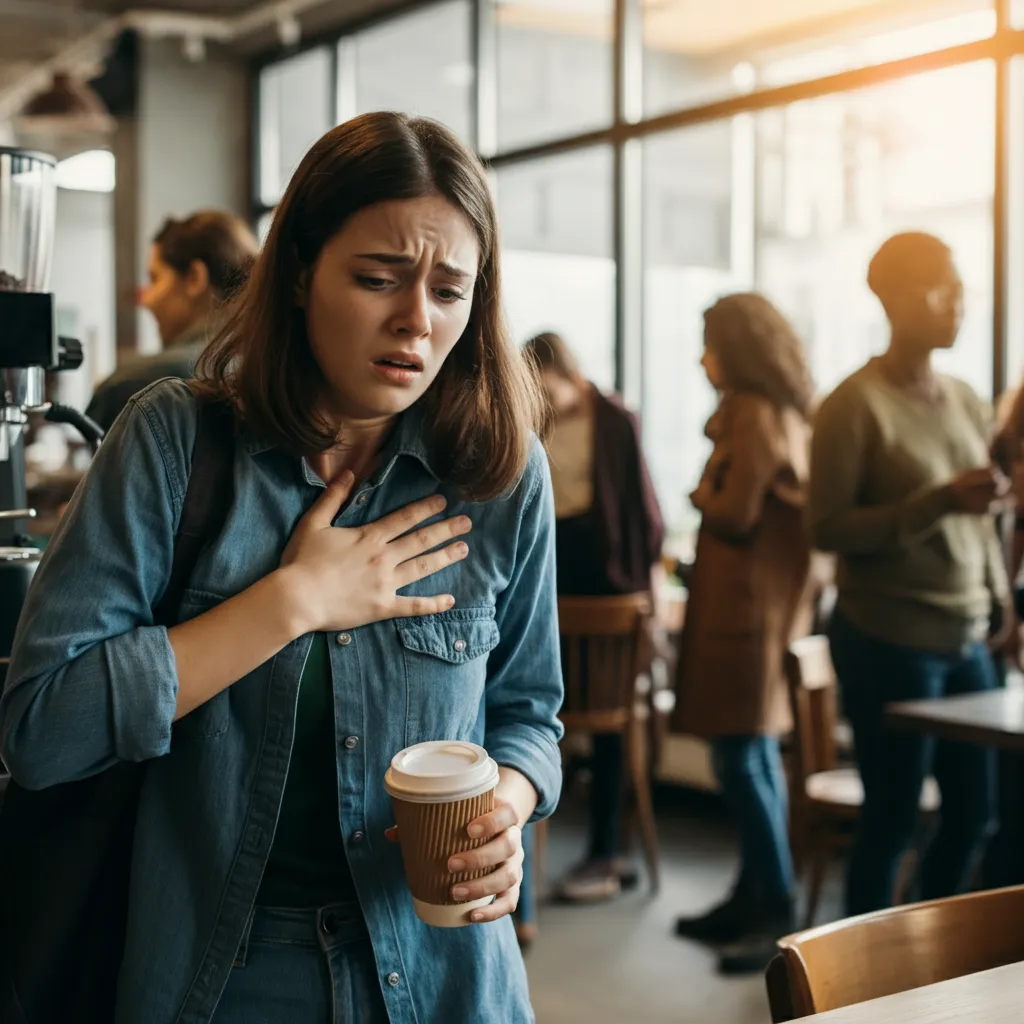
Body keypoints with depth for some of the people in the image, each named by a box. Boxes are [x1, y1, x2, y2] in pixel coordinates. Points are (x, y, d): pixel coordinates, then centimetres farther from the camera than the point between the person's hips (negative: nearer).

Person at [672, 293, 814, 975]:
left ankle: (777, 915, -3)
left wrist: (702, 491, 2)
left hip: (746, 605, -10)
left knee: (743, 760, -8)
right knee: (754, 756, 14)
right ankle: (755, 897, 22)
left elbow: (734, 514, -16)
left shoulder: (754, 415, -14)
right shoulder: (784, 414, 16)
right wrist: (716, 495, 4)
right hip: (766, 597, 10)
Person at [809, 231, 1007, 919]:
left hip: (968, 639, 7)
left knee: (975, 811, 10)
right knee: (892, 818, 1)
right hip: (889, 641, -6)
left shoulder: (965, 401, 12)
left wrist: (1001, 605, 11)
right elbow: (828, 528, -14)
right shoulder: (856, 405, -9)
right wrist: (938, 504, -22)